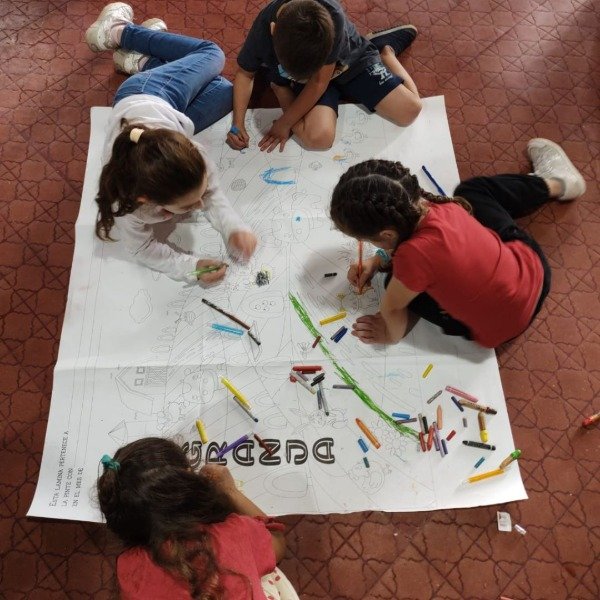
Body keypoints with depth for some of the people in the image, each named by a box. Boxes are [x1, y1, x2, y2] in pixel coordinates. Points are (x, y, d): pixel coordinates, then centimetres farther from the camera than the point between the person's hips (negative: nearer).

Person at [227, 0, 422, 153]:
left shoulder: (332, 17, -37)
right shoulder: (261, 33, -31)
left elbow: (319, 82, -27)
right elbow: (245, 74, -10)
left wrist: (285, 123, -21)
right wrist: (238, 123, -20)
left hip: (350, 61, 0)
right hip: (302, 75, 0)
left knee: (409, 110, -9)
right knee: (318, 138, -30)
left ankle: (383, 47, 18)